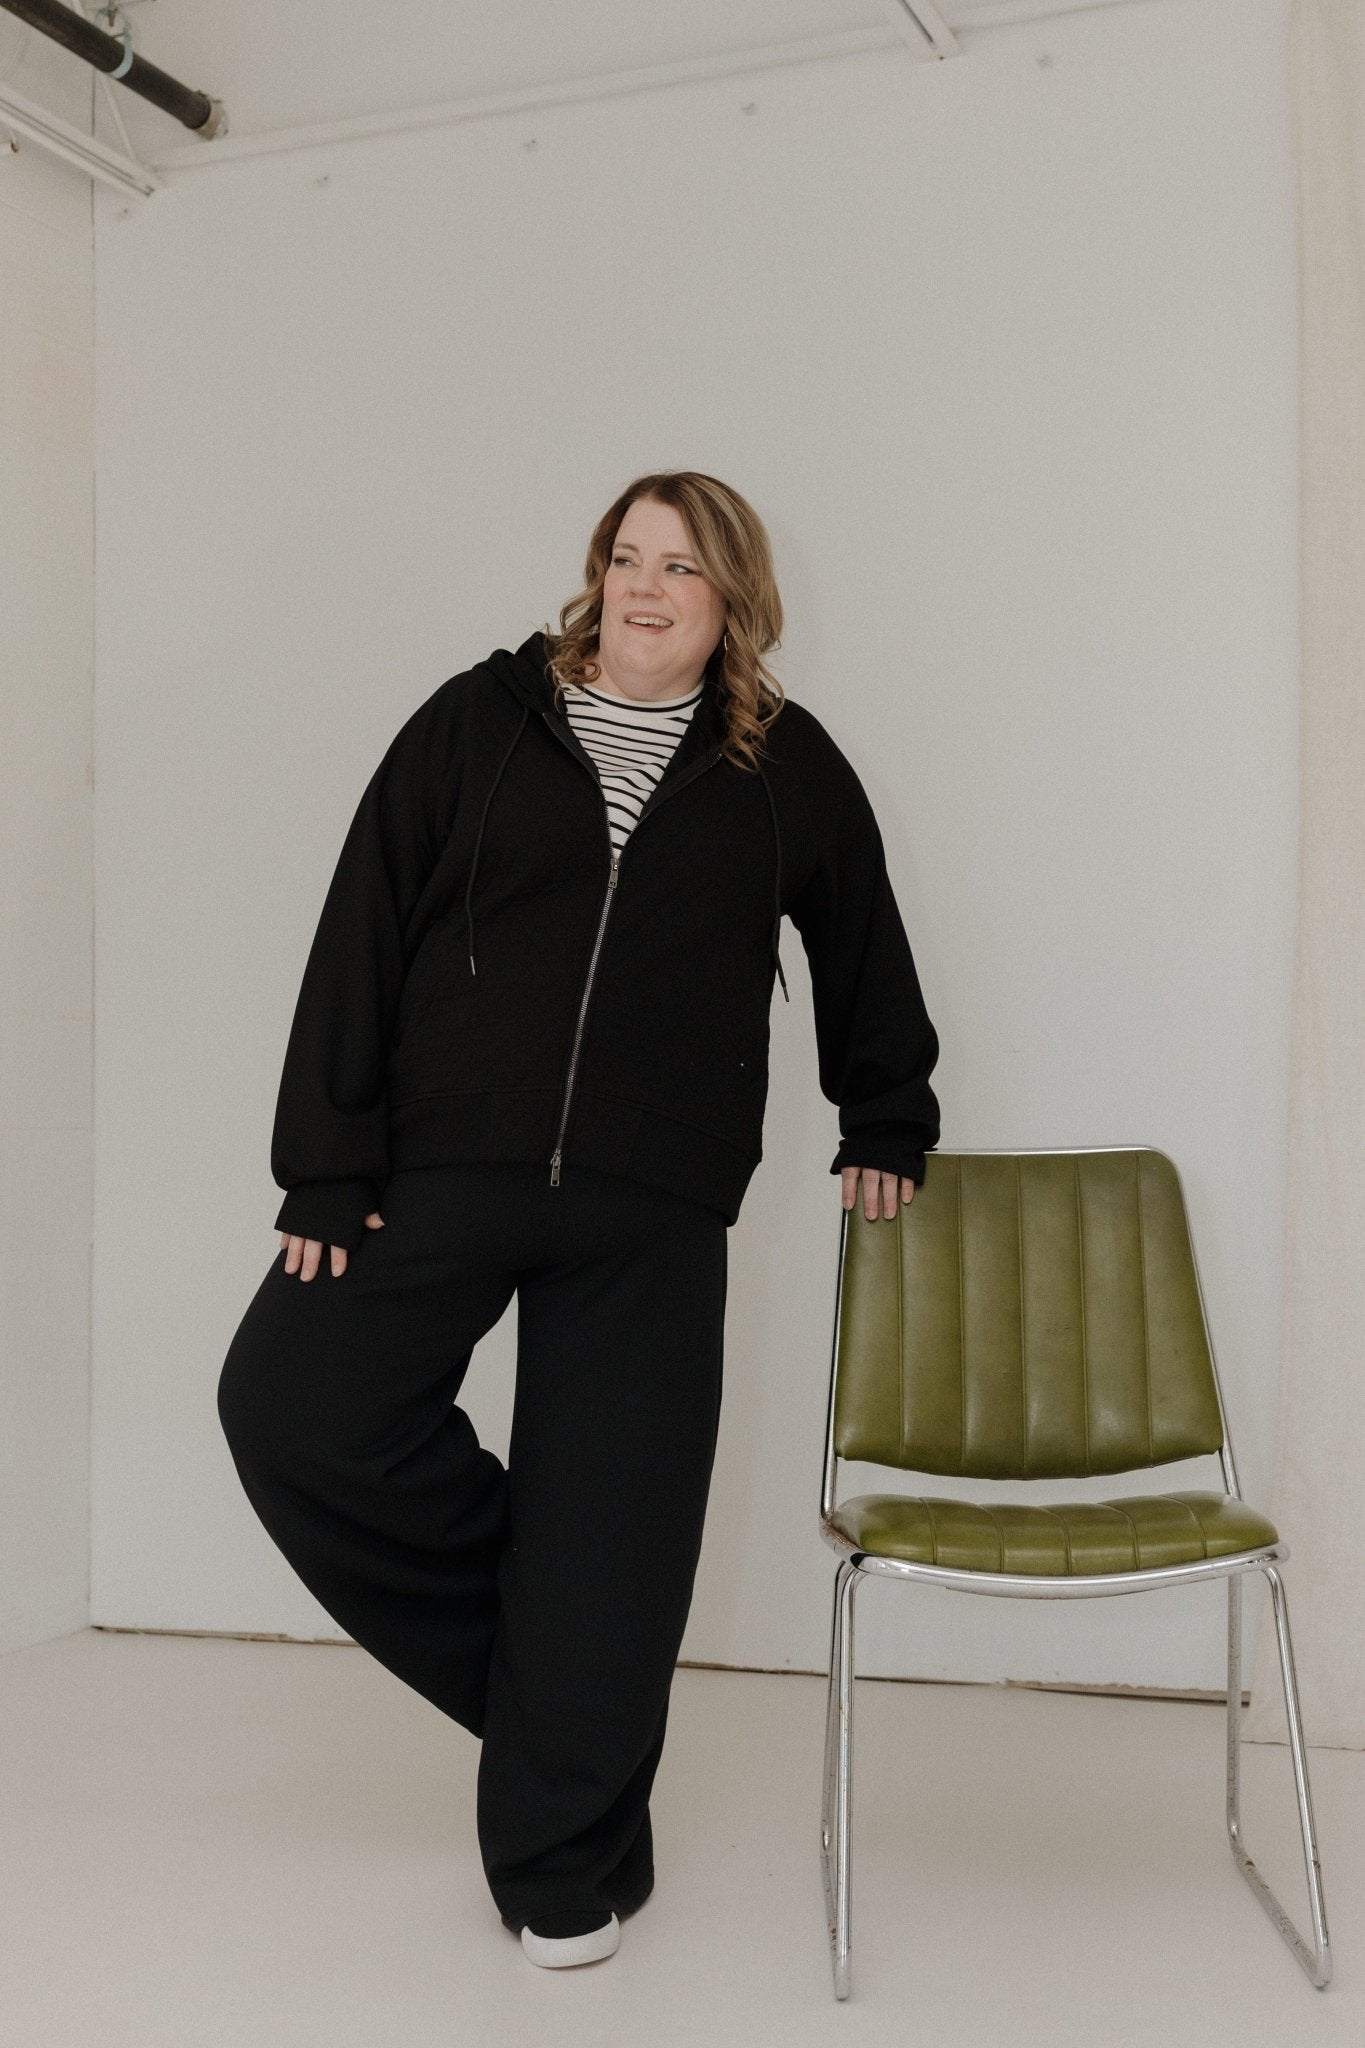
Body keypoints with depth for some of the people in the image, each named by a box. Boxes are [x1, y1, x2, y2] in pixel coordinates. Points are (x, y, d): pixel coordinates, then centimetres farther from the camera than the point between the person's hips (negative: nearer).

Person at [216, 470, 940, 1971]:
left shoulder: (787, 767, 8)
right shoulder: (479, 721, 4)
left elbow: (860, 951, 23)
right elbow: (359, 943, 0)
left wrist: (884, 1129, 28)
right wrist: (329, 1169, -6)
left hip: (651, 1214, 0)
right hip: (444, 1165, 1)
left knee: (608, 1542, 1)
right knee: (288, 1403, -11)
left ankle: (568, 1868, 21)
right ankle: (525, 1626, 14)